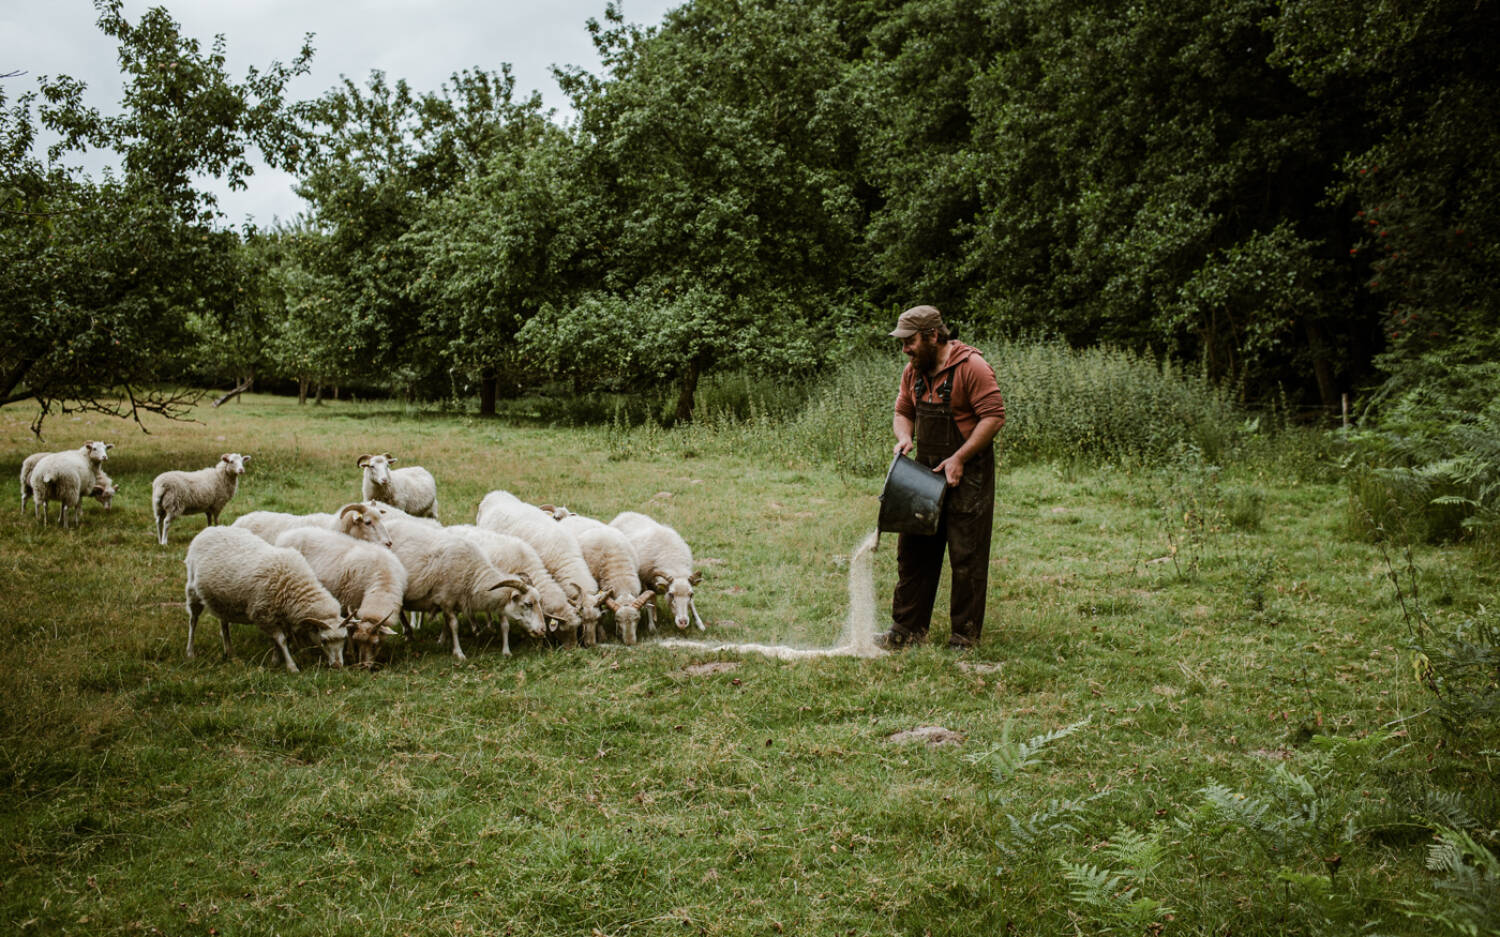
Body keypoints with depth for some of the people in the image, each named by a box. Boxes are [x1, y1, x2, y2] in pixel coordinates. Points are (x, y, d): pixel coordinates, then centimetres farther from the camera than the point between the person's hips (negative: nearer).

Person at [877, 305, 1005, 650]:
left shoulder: (971, 367, -15)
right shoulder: (913, 370, 8)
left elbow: (994, 417, -18)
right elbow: (903, 412, 18)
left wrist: (959, 458, -20)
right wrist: (904, 437, -5)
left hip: (967, 475, -7)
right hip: (926, 472, 7)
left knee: (966, 556, -1)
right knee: (914, 551, 9)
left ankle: (965, 635, 9)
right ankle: (907, 628, 17)